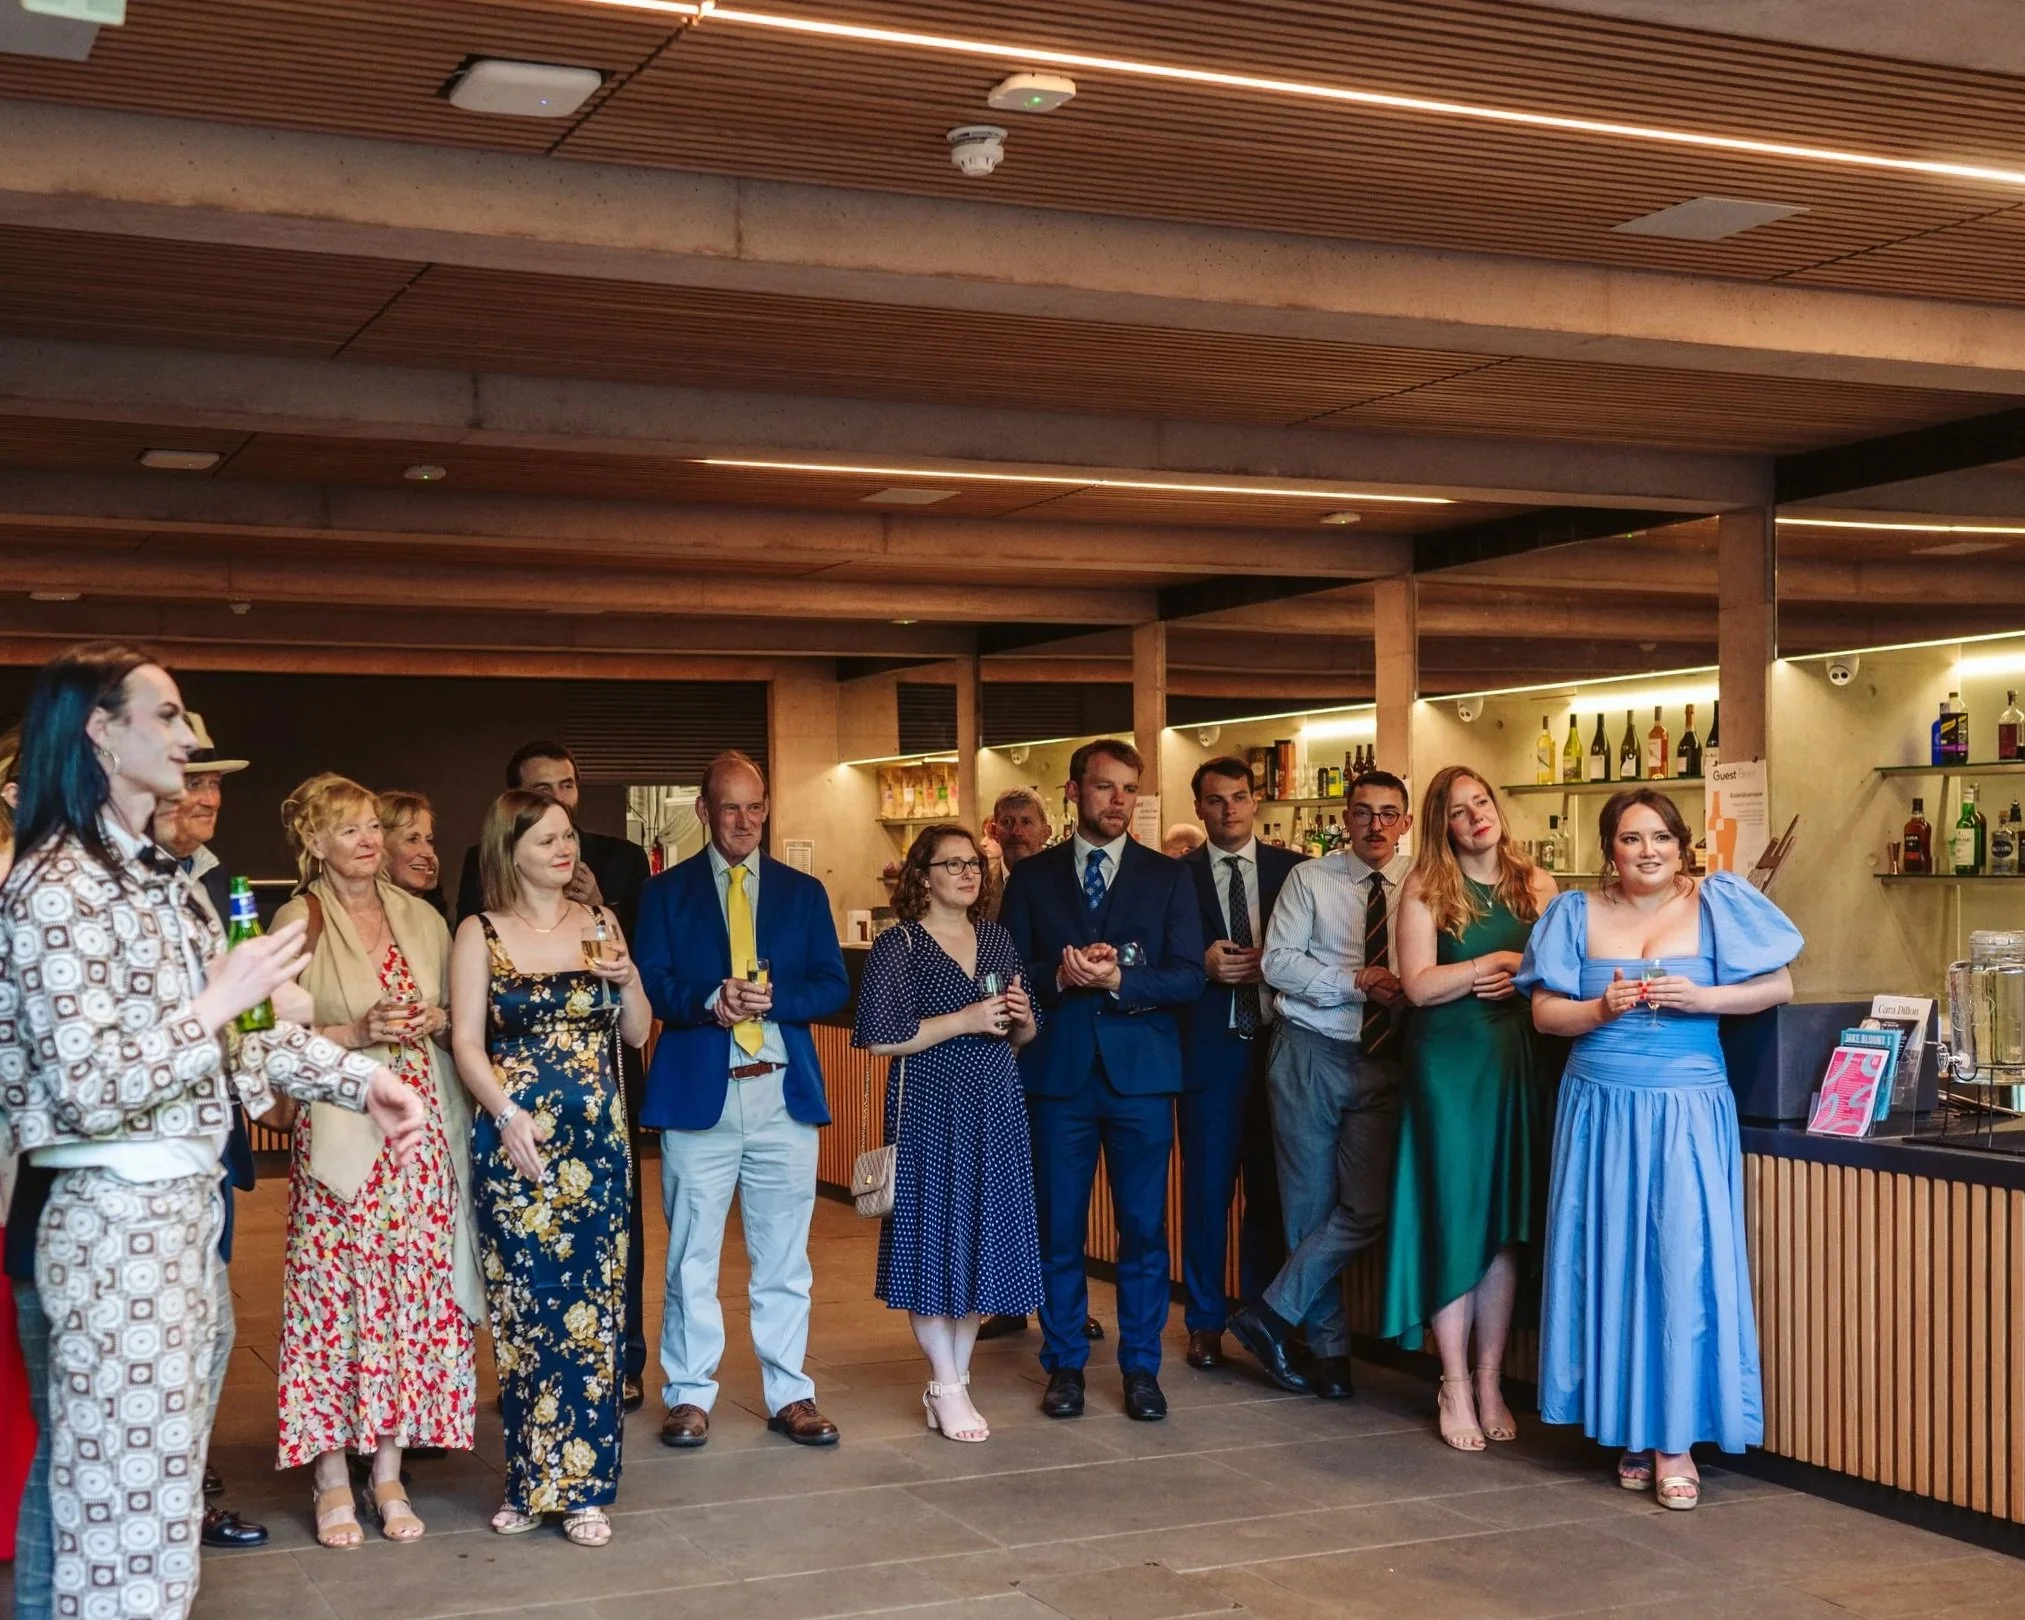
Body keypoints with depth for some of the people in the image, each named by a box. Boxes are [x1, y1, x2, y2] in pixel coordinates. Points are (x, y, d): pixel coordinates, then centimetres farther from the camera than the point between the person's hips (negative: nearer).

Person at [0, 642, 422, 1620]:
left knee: (161, 1485, 14)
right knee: (127, 1500, -2)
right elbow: (92, 1091, -22)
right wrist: (218, 1003, -16)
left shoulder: (154, 879, 14)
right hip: (118, 1218, -9)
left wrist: (355, 1078, 10)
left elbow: (222, 1050, 17)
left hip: (182, 1205, 9)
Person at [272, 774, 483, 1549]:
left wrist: (433, 1021, -1)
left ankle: (389, 1472, 12)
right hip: (340, 1132, -4)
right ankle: (332, 1478, 7)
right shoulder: (299, 923, -2)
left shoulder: (420, 918, 12)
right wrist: (358, 1033, -15)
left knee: (414, 1293, 3)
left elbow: (455, 1017, 20)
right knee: (335, 1297, -3)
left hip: (420, 1130, 4)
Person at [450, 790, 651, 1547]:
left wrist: (629, 980, -6)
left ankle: (582, 1485, 8)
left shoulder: (600, 923, 9)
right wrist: (510, 1115, -17)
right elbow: (467, 1044, -4)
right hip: (514, 1139, -2)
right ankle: (531, 1481, 15)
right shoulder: (481, 934, 1)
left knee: (593, 1307, 1)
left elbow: (636, 1034, 13)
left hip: (597, 1141, 2)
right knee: (523, 1309, 3)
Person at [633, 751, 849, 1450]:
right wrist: (709, 999, -19)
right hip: (697, 1091, -2)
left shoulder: (803, 892, 12)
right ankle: (689, 1394, 13)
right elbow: (650, 984, -2)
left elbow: (832, 986, 6)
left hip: (785, 1091, 2)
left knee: (784, 1256, 7)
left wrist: (772, 998, -12)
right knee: (691, 1254, 3)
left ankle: (790, 1394, 15)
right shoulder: (666, 892, 7)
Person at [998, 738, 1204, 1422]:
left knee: (1144, 1227, 3)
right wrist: (1058, 976, -15)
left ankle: (1141, 1367, 15)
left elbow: (1189, 977, -2)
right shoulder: (1031, 876, 8)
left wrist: (1118, 980, -17)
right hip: (1058, 1071, 0)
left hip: (1141, 1070, 0)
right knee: (1059, 1226, 6)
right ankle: (1065, 1364, 18)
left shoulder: (1168, 875, 7)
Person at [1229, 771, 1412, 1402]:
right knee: (1311, 1204, 5)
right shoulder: (1310, 879, 0)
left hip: (1382, 1063, 2)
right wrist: (1356, 983, -16)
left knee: (1365, 1209, -6)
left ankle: (1272, 1313, 7)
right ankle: (1328, 1346, 18)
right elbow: (1277, 963, -8)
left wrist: (1411, 991, -17)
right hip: (1312, 1055, -1)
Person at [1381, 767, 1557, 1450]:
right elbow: (1419, 984, -13)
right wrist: (1502, 961, -10)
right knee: (1452, 1220, -1)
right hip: (1448, 1064, -3)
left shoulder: (1535, 885, 7)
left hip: (1517, 1062, 3)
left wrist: (1519, 979, -13)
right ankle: (1455, 1387, 8)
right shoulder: (1426, 890, -3)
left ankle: (1490, 1383, 14)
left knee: (1505, 1225, 6)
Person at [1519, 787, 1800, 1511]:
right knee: (1611, 1263, 5)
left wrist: (1700, 998, -14)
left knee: (1685, 1264, -6)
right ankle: (1629, 1427, 16)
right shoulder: (1577, 914, 6)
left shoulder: (1717, 903, 1)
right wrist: (1602, 1008, -14)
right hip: (1601, 1110, 2)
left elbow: (1778, 985, -1)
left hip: (1688, 1111, -2)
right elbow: (1544, 1012, 4)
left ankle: (1676, 1438, 3)